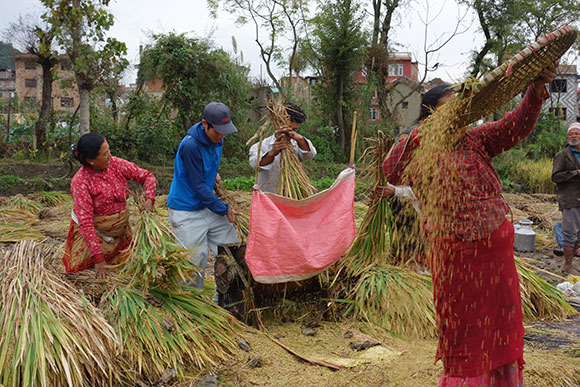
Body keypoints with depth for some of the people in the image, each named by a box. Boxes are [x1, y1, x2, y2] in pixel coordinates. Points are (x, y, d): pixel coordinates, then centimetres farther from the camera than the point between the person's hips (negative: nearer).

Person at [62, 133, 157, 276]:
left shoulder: (116, 164, -13)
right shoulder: (80, 182, -26)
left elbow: (147, 176, -1)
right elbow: (85, 223, -27)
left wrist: (149, 199, -21)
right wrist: (98, 258, -29)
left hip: (120, 229, 4)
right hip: (93, 231, -4)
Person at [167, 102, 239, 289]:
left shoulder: (216, 139, 1)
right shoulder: (190, 145, -25)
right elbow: (198, 185, -20)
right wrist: (223, 209, -15)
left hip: (208, 204, 8)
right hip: (186, 211, -8)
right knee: (196, 260, -3)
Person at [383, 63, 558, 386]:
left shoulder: (476, 138, 2)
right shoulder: (421, 152, 3)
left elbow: (517, 125, -10)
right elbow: (392, 174, -13)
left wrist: (537, 89, -26)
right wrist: (417, 138, -15)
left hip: (495, 245, 1)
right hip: (453, 250, -1)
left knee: (499, 317, 12)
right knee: (460, 321, 12)